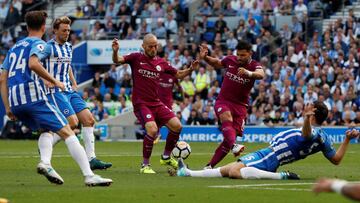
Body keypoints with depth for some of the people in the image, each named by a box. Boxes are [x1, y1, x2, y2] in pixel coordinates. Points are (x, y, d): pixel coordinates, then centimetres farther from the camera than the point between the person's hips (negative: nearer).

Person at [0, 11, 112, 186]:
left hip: (14, 102, 7)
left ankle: (45, 163, -2)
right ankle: (89, 176, -19)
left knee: (46, 130, 27)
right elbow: (33, 64, -18)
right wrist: (54, 81, -10)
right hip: (33, 97, -7)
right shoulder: (38, 44, 4)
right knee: (68, 133, -8)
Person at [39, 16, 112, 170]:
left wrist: (74, 83, 21)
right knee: (72, 122, -19)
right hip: (55, 91, -8)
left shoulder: (68, 47, 17)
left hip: (69, 90, 8)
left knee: (89, 119, -3)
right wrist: (46, 80, -27)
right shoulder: (49, 47, -8)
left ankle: (91, 159, -2)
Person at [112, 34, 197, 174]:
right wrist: (115, 52, -33)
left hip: (157, 103, 5)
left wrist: (190, 69, 1)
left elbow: (178, 74, 20)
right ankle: (145, 165, -10)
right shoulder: (136, 58, 0)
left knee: (177, 126, -7)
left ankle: (166, 157, 16)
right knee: (152, 129, -26)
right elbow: (117, 61, -11)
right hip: (141, 103, -5)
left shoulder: (161, 63, 12)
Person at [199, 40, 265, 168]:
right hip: (223, 101, 0)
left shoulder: (254, 66, -8)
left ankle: (210, 166, 5)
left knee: (230, 138, -4)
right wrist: (205, 58, 5)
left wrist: (248, 73, -54)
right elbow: (217, 64, 23)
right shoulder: (230, 60, 1)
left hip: (240, 105, 0)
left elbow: (261, 74, -33)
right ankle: (233, 146, -57)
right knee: (227, 119, -34)